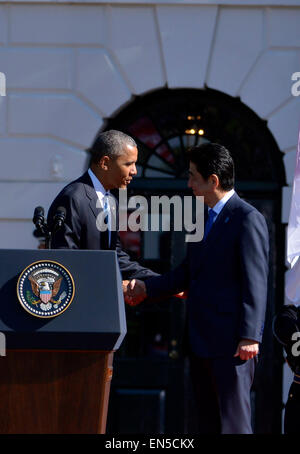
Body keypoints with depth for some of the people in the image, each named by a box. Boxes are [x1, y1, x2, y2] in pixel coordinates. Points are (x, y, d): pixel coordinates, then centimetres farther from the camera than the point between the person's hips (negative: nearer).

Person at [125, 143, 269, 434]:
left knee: (233, 421, -8)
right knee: (208, 423, 12)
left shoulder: (248, 220, -11)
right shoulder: (204, 220, 18)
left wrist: (250, 336, -20)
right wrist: (147, 288, 14)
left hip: (231, 344, -9)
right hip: (201, 344, 9)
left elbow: (255, 282, -15)